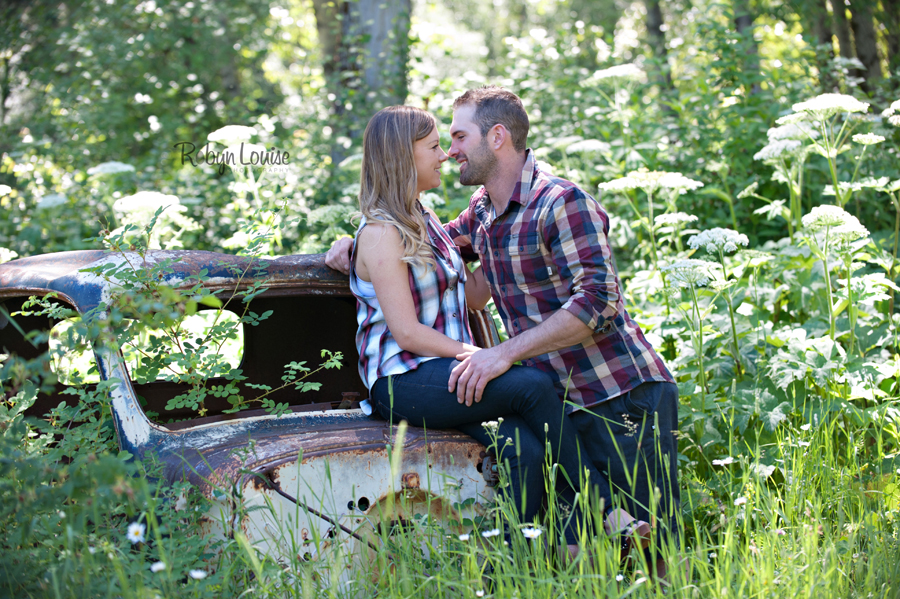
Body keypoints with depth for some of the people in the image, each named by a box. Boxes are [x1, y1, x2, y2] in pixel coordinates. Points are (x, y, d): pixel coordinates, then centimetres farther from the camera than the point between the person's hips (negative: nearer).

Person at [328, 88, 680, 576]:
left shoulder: (562, 202, -14)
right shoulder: (483, 209, 13)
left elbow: (597, 300, -22)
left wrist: (505, 353, -26)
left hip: (626, 396, -7)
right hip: (567, 404, 8)